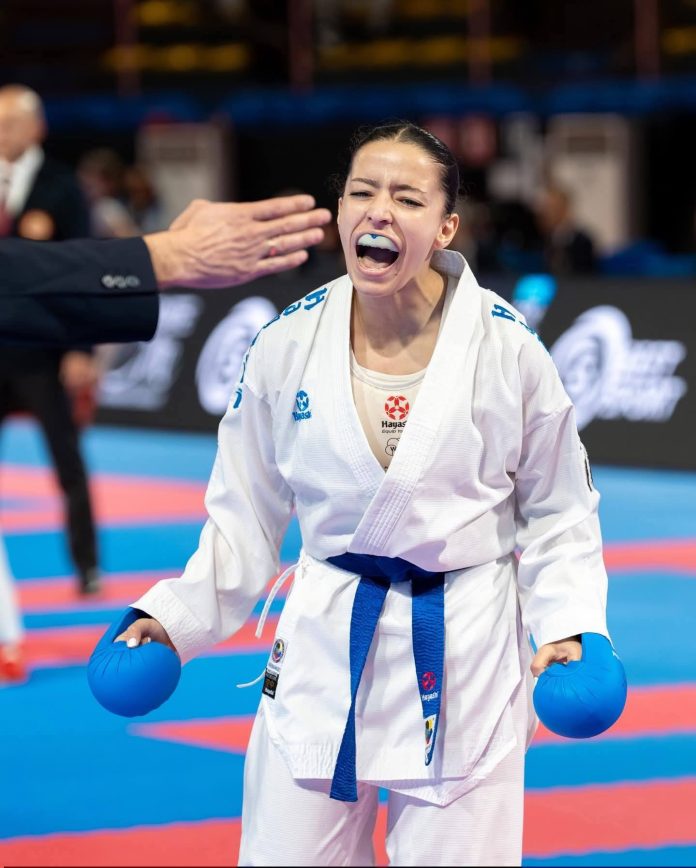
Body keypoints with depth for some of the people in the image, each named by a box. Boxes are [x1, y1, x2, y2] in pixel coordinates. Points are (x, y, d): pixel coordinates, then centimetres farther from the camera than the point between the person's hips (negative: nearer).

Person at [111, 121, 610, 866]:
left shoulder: (506, 349, -11)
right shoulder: (287, 347, -6)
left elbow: (555, 513, 1)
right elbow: (246, 516, 6)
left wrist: (569, 625, -11)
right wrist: (177, 616, -3)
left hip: (464, 648, -2)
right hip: (325, 642, 2)